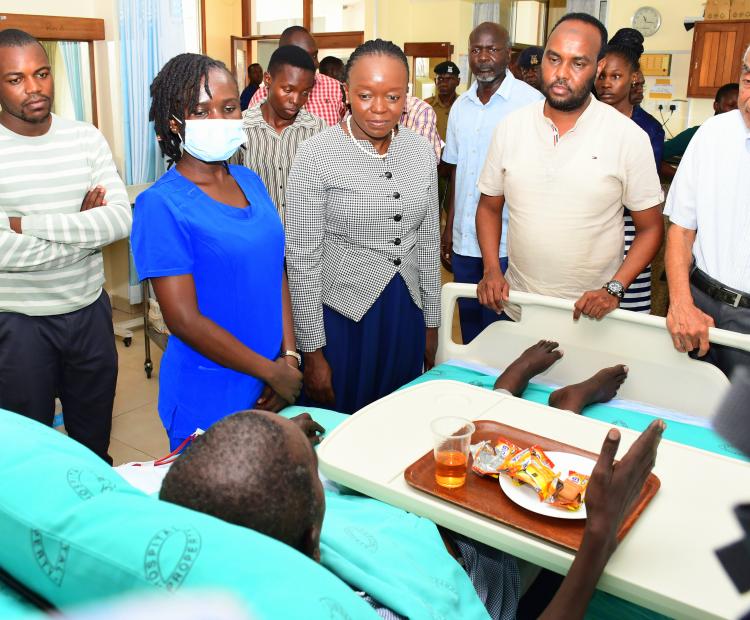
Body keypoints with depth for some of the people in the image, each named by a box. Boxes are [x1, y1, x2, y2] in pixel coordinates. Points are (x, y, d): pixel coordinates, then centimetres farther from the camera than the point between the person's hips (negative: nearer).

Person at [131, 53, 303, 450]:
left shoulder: (250, 182, 4)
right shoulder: (161, 204, -16)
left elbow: (276, 272, 7)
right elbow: (183, 319, -19)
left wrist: (290, 356, -5)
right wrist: (272, 372, -14)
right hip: (208, 399, -6)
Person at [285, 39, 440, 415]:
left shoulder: (421, 152, 2)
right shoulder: (316, 155, -13)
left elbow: (428, 243, 10)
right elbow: (302, 259, -11)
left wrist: (431, 324, 13)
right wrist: (312, 350, -10)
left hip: (407, 317, 5)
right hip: (341, 318, -4)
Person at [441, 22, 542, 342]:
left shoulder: (530, 101, -8)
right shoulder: (461, 106, 10)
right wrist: (449, 227, 14)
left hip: (508, 243, -5)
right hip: (464, 239, 5)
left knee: (498, 321, 3)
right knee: (469, 318, 16)